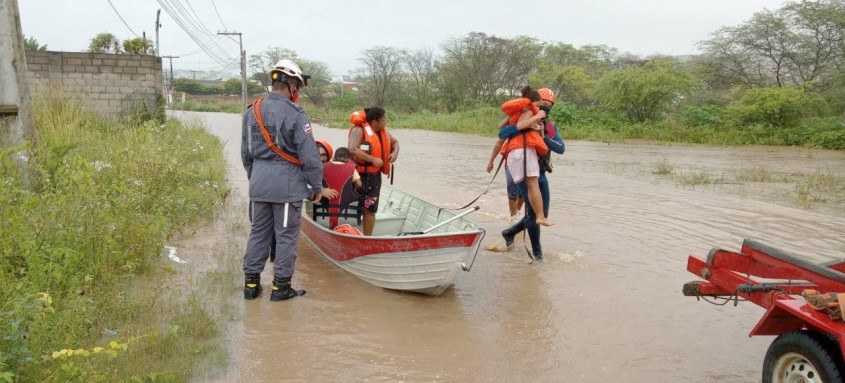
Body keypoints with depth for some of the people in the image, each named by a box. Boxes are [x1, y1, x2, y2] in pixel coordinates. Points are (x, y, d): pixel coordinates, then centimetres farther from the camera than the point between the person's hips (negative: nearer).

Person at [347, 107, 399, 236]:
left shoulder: (383, 131, 11)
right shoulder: (359, 130, -14)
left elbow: (395, 142, 27)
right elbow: (352, 149, -29)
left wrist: (395, 152, 3)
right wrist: (373, 159, -27)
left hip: (374, 175, 7)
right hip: (359, 175, -7)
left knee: (370, 209, 9)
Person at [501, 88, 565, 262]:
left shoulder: (551, 128, 8)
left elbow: (561, 149, -7)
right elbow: (502, 134, -23)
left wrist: (544, 137, -22)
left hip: (541, 174, 6)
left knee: (542, 214, 10)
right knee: (533, 212, -7)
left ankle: (510, 232, 28)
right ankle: (537, 251, 8)